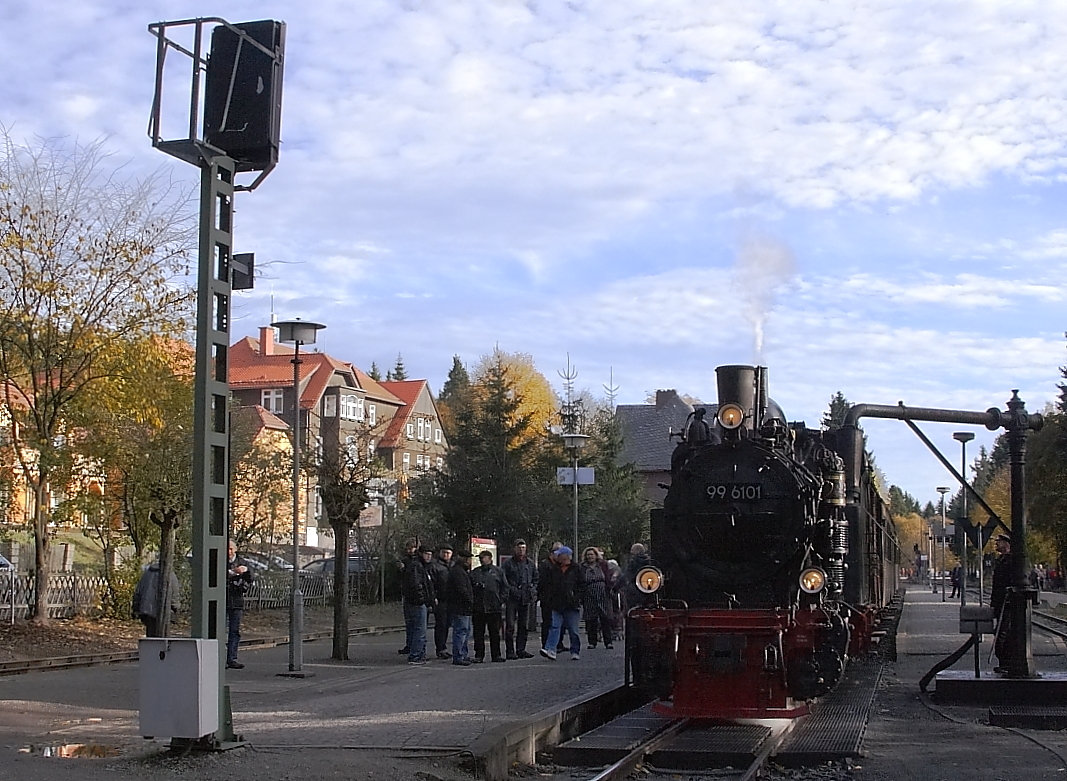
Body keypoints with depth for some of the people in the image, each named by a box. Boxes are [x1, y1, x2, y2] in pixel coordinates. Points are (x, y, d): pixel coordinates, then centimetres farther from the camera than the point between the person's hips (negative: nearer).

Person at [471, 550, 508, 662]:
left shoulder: (498, 571, 7)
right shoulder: (474, 573, 10)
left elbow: (505, 587, 8)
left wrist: (501, 600, -2)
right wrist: (472, 602, -5)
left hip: (495, 608, -1)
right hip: (478, 608, 1)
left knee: (495, 633, 5)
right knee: (478, 633, 3)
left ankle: (496, 655, 11)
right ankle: (479, 655, 8)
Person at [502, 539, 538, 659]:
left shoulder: (530, 564, 14)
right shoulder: (508, 564, 0)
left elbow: (536, 579, 21)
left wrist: (533, 592, 9)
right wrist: (511, 590, -13)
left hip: (526, 599, 5)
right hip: (512, 599, -5)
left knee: (524, 626, 7)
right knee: (510, 626, -5)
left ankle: (521, 649, 14)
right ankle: (510, 651, -1)